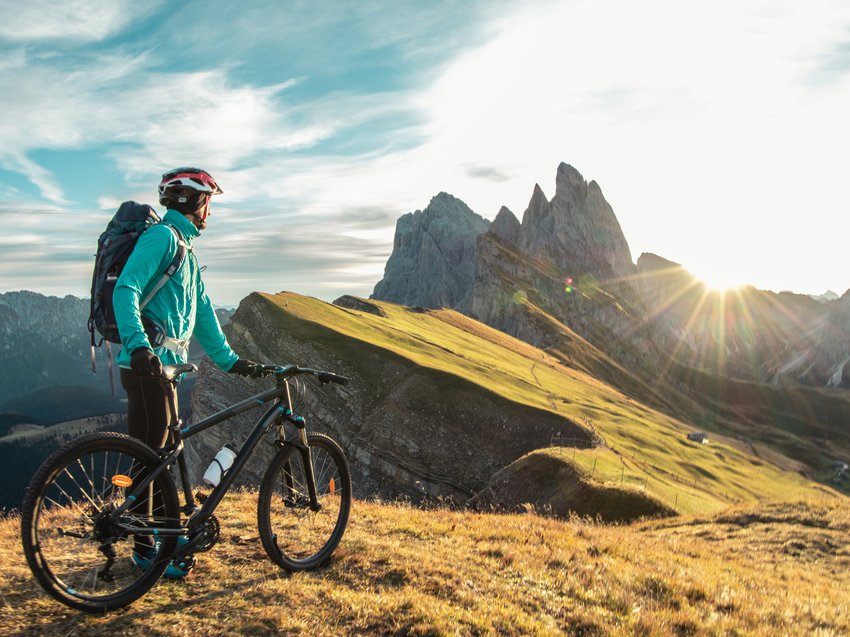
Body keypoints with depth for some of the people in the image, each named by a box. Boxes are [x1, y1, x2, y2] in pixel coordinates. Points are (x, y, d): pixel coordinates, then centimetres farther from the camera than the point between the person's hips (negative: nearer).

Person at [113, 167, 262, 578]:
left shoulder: (185, 248, 22)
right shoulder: (162, 236, -9)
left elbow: (203, 313, 22)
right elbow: (125, 291, -22)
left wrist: (229, 359, 19)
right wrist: (138, 345, -35)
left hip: (166, 363, 10)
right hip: (146, 363, -10)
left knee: (160, 453, 15)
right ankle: (146, 547, 6)